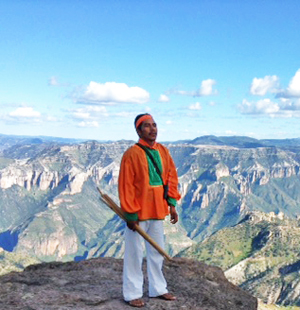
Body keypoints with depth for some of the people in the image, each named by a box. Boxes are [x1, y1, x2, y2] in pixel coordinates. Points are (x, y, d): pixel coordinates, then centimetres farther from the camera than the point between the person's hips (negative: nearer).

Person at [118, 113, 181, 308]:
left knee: (157, 252, 18)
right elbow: (126, 186, -15)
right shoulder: (132, 154, -14)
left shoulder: (163, 151, 5)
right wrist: (130, 214, -16)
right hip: (138, 213, -6)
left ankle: (158, 289, 33)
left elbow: (171, 177, 10)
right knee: (134, 254, 5)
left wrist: (172, 204, 3)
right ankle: (133, 294, 18)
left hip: (158, 212, 6)